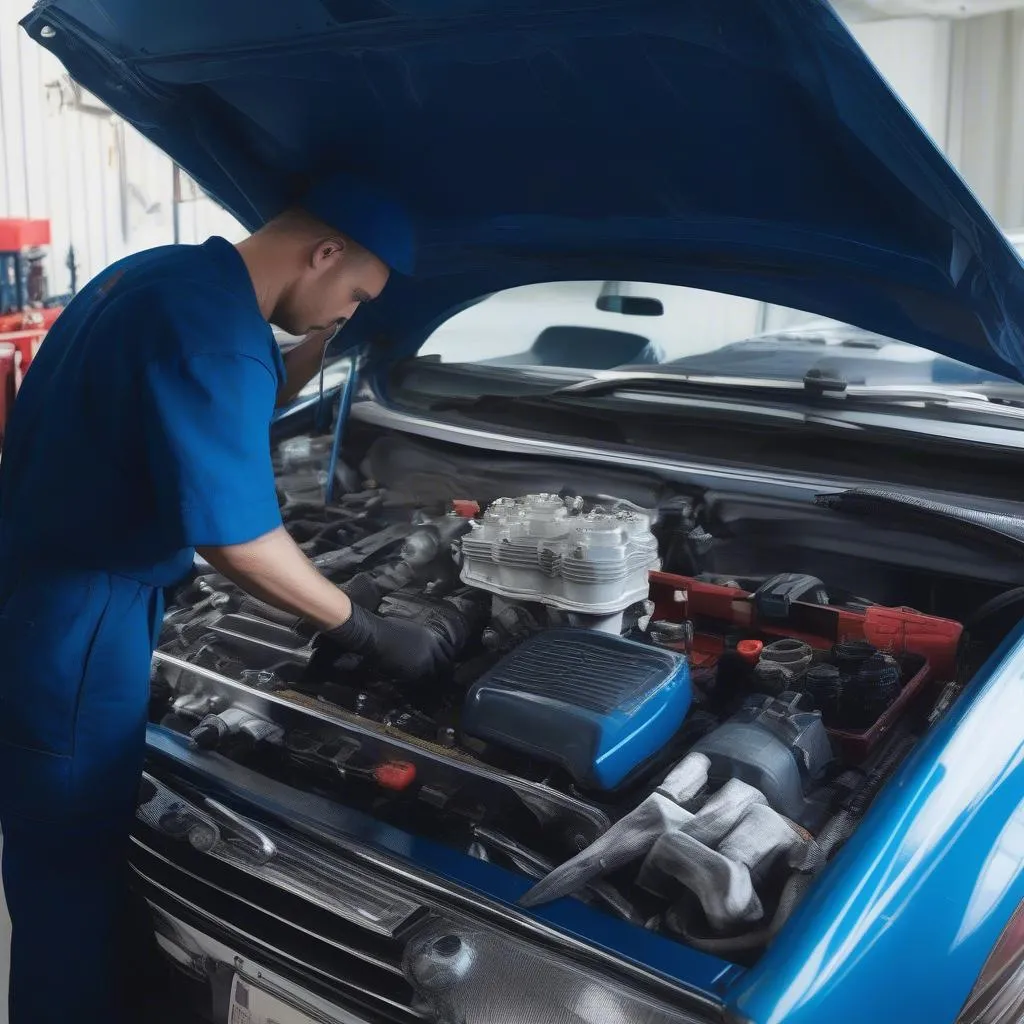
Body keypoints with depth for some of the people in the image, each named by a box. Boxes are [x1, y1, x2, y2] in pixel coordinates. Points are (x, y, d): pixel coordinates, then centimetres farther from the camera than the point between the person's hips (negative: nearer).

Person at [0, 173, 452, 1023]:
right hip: (69, 633, -10)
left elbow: (228, 411, 24)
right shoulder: (211, 329, -24)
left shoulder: (168, 277, 9)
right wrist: (371, 634, -14)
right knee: (71, 882, 6)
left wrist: (320, 342, 11)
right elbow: (235, 541, -25)